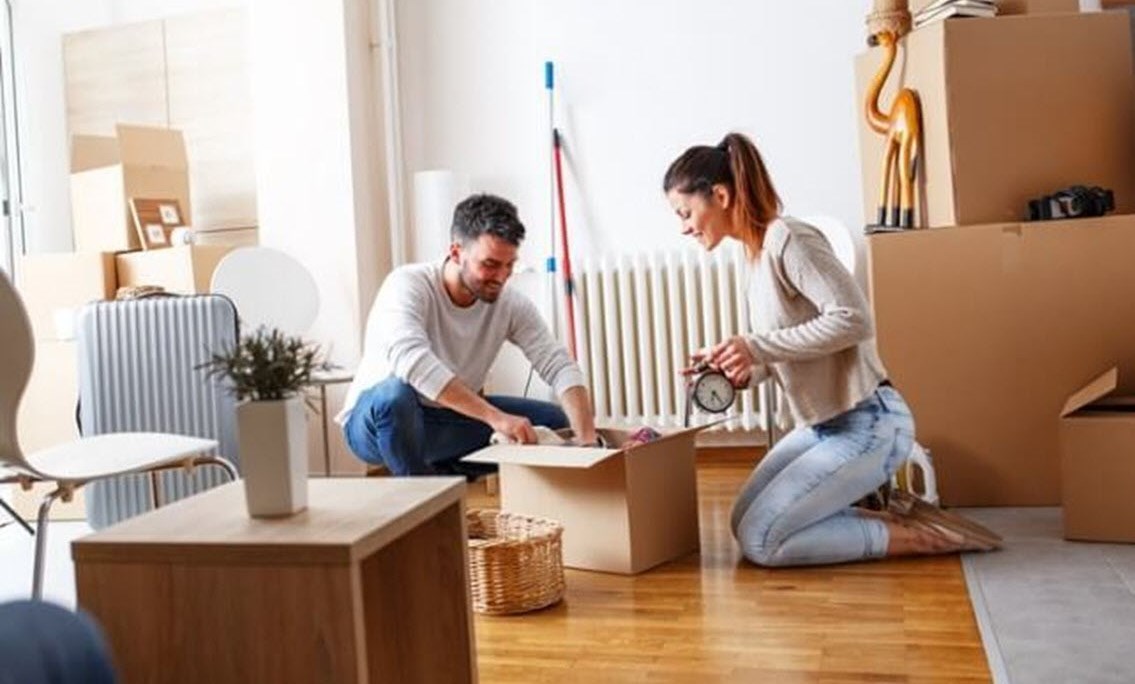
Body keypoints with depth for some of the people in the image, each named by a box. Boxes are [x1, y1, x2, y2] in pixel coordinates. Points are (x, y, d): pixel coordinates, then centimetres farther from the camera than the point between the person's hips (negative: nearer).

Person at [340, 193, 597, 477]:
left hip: (450, 419, 5)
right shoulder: (409, 285, -25)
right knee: (396, 393, -40)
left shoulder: (511, 304, -11)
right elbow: (411, 361, -43)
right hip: (374, 421, -5)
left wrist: (587, 441, -33)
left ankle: (443, 474, -1)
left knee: (557, 422, -5)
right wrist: (495, 417, -49)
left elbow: (559, 366, -17)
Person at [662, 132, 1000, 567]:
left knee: (761, 541, -12)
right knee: (744, 522, 8)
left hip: (868, 425, -9)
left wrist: (757, 348, -23)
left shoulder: (787, 239, -17)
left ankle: (917, 534, -3)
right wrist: (745, 371, -3)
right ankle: (882, 515, 14)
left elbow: (854, 319, -25)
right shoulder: (755, 252, 10)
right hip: (822, 425, 9)